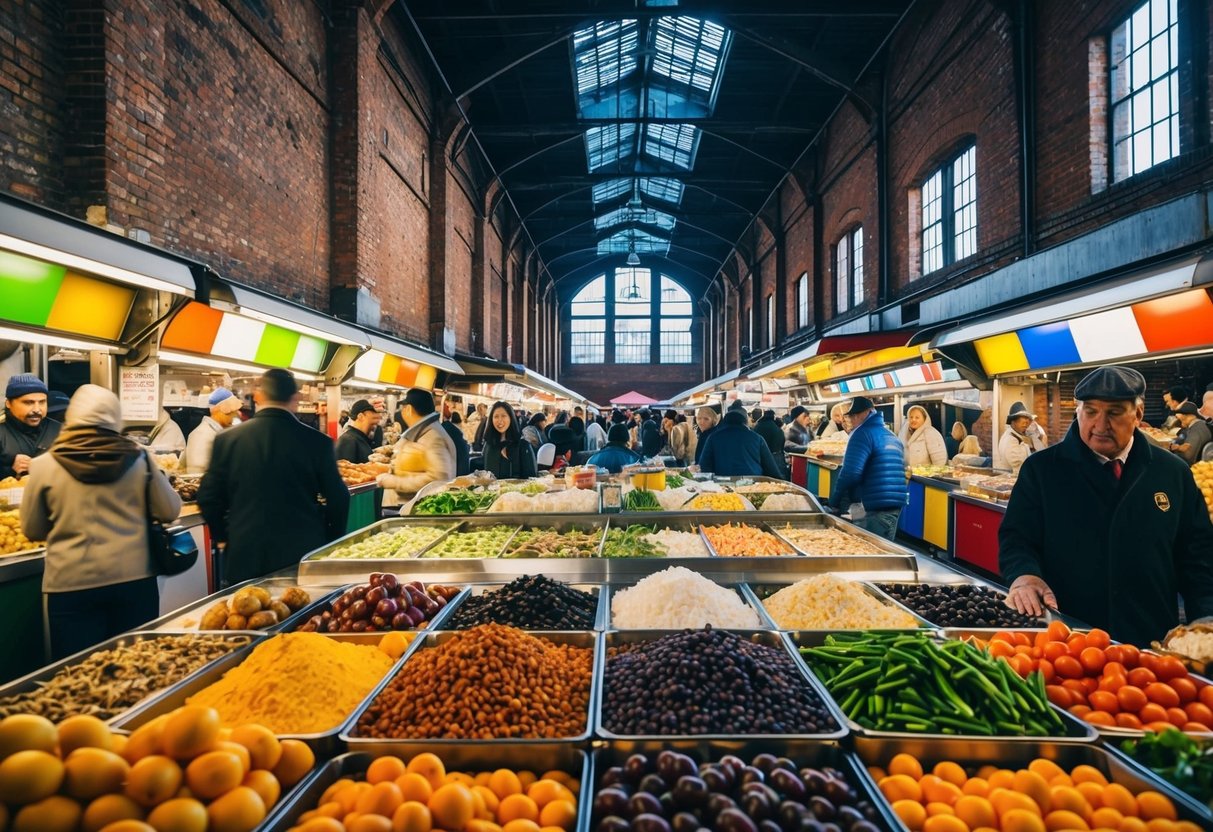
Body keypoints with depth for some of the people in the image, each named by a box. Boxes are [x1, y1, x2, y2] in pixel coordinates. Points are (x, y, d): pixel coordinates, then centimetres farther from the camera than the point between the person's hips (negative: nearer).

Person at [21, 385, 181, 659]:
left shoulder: (45, 465, -4)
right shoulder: (138, 459, -4)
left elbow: (32, 530, 7)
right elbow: (170, 511, 3)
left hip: (72, 585, -1)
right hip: (135, 578, 1)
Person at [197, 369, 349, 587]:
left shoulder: (227, 439, -3)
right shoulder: (317, 441, -8)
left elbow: (209, 497, 2)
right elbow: (337, 498, -5)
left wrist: (223, 537, 18)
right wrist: (330, 544, 10)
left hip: (244, 557, 2)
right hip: (303, 556, -1)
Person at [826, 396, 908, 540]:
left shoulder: (863, 433, -9)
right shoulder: (892, 437, 20)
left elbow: (850, 473, -18)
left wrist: (835, 502, -6)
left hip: (877, 507, -9)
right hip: (895, 504, 9)